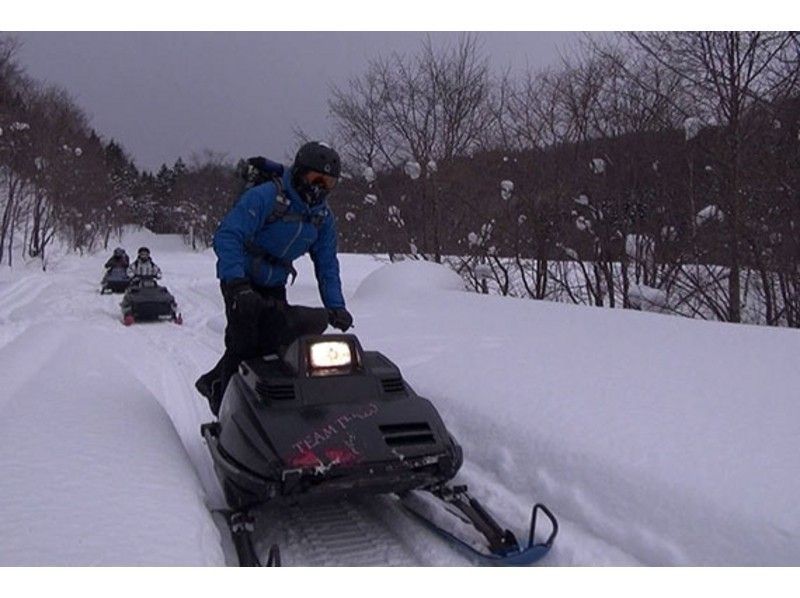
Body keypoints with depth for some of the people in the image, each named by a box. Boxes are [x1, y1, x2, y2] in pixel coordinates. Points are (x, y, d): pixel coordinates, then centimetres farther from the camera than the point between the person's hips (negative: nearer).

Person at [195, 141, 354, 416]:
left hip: (274, 288, 6)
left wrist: (335, 306, -9)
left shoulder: (323, 217, 0)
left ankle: (214, 383, 23)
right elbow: (226, 236, -27)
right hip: (241, 283, -6)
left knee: (272, 345, 1)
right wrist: (237, 284, -39)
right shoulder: (264, 197, -21)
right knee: (243, 345, -10)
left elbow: (327, 265, 5)